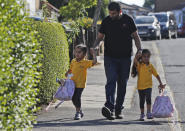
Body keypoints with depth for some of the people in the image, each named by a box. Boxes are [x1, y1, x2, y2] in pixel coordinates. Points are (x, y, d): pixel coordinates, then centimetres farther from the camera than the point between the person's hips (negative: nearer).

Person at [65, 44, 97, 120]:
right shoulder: (73, 61, 7)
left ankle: (78, 113, 3)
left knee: (77, 98, -11)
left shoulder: (85, 62, -9)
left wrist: (93, 53, -19)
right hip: (73, 83, 5)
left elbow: (94, 61, -19)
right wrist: (67, 73, 4)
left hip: (80, 84, -5)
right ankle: (79, 111, 30)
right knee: (73, 98, 10)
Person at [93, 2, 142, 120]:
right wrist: (96, 46, -10)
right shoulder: (106, 21, 3)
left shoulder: (128, 20, 2)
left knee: (122, 84, 4)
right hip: (110, 57, -1)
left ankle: (118, 110, 11)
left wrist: (139, 49, -6)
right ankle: (109, 107, -28)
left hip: (125, 58, 1)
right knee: (111, 81, -16)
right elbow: (100, 37, 10)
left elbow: (135, 36, 8)